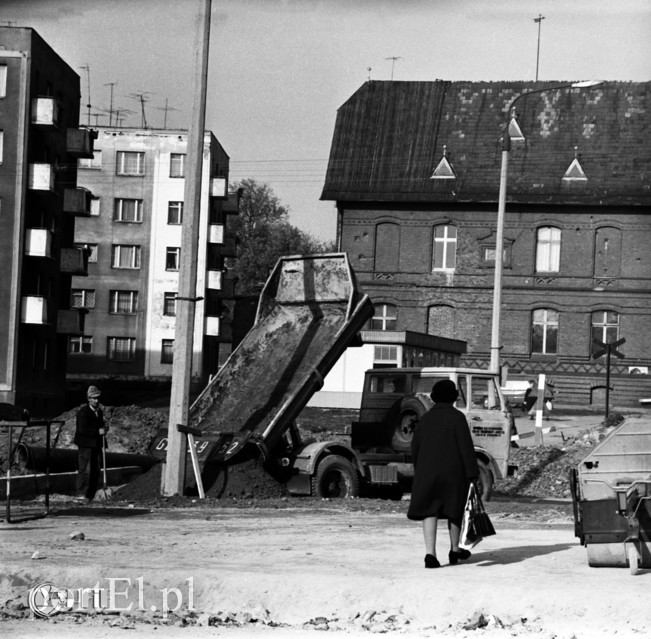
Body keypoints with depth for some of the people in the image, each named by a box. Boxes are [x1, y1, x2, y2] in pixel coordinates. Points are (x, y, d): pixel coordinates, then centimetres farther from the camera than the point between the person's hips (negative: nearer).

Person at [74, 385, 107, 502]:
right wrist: (98, 431, -24)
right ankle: (81, 494, -11)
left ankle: (90, 495, 12)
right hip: (86, 445, -8)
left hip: (96, 444, 8)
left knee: (96, 470, 7)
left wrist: (103, 429, 5)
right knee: (85, 469, -12)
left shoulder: (99, 411, 16)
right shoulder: (83, 412, -11)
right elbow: (82, 429, -21)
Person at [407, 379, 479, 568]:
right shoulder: (457, 417, -7)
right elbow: (466, 447, -13)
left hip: (427, 472, 3)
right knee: (454, 508, 15)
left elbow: (415, 448, 12)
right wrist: (472, 473, -11)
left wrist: (419, 472, 24)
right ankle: (454, 550, 29)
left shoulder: (425, 418, 7)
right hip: (453, 471, -3)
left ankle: (430, 553, -14)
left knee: (430, 510, 1)